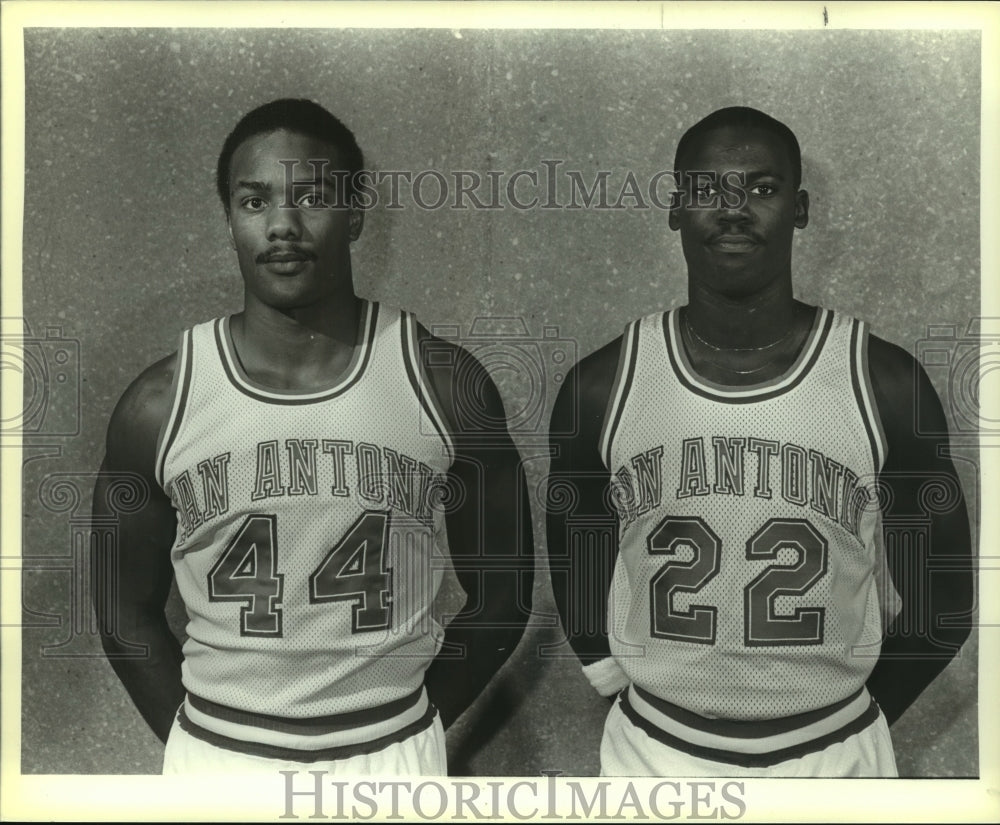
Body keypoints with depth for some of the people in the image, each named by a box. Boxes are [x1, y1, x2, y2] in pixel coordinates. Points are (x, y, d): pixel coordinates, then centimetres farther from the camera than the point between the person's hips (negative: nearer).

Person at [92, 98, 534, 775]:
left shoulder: (446, 385, -10)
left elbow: (502, 592, -1)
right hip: (218, 757, 1)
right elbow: (127, 611, 2)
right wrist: (202, 745, -1)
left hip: (393, 753, 0)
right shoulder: (159, 404, -8)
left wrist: (407, 733, -1)